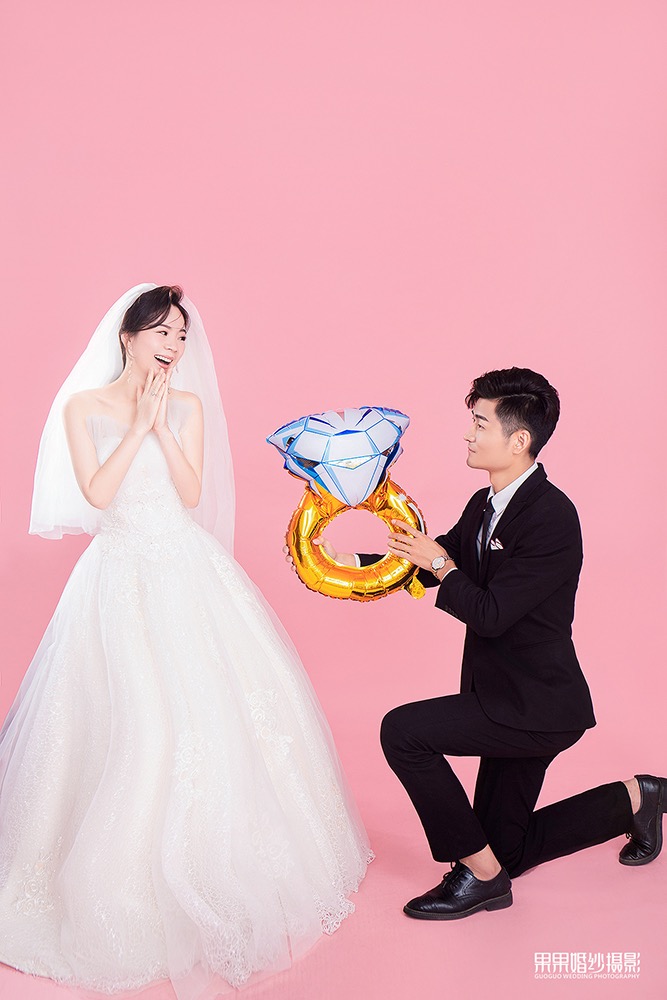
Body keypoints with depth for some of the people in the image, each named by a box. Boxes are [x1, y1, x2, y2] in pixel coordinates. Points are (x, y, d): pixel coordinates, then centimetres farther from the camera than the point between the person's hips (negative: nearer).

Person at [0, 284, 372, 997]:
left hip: (189, 571, 3)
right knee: (128, 716, -5)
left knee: (213, 699, 3)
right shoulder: (82, 406, 1)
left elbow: (193, 495, -2)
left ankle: (212, 855, 24)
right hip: (122, 576, -2)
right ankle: (130, 868, 13)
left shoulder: (188, 404, 6)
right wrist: (138, 424, -11)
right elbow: (96, 493, -9)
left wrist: (162, 427, -11)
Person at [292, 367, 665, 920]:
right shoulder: (484, 505, 5)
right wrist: (354, 563, -1)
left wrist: (443, 566, -12)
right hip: (511, 697, 9)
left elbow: (490, 613, -26)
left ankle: (479, 874, -3)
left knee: (403, 731, -19)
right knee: (506, 850, 18)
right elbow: (431, 562, 10)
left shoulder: (551, 516, -23)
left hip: (537, 705, -9)